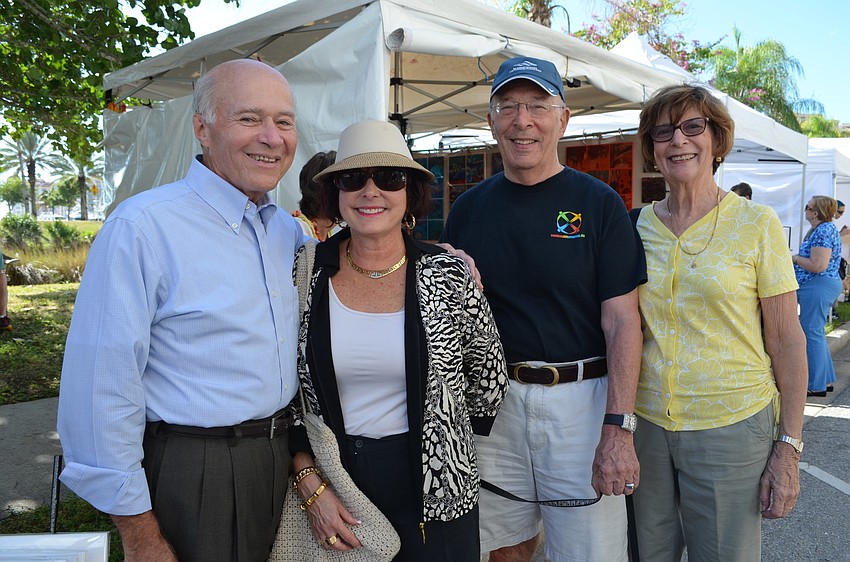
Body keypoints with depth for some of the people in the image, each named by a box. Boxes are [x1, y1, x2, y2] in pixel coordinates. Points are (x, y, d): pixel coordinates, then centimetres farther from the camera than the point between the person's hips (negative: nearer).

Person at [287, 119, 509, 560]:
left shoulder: (449, 275, -8)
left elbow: (489, 376, 4)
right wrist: (311, 484, -7)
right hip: (331, 480, 1)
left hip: (431, 491, 0)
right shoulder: (306, 274, -5)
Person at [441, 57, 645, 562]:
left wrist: (618, 428, -16)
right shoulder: (468, 208, 6)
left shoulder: (598, 203, -4)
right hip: (492, 399, 3)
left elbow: (622, 320, -9)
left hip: (582, 399, -3)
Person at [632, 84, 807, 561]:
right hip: (648, 423, 3)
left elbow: (787, 340, -4)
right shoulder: (638, 227, 3)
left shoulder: (757, 224, -5)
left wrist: (790, 448, -7)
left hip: (731, 427, -2)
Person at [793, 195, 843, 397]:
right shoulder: (824, 228, 15)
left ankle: (816, 386, 4)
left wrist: (795, 258, -11)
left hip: (818, 287, -11)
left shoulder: (823, 231, -18)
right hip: (822, 286, 11)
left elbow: (818, 265, -25)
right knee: (816, 333, 18)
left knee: (812, 334, -4)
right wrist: (798, 258, 9)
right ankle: (826, 379, 27)